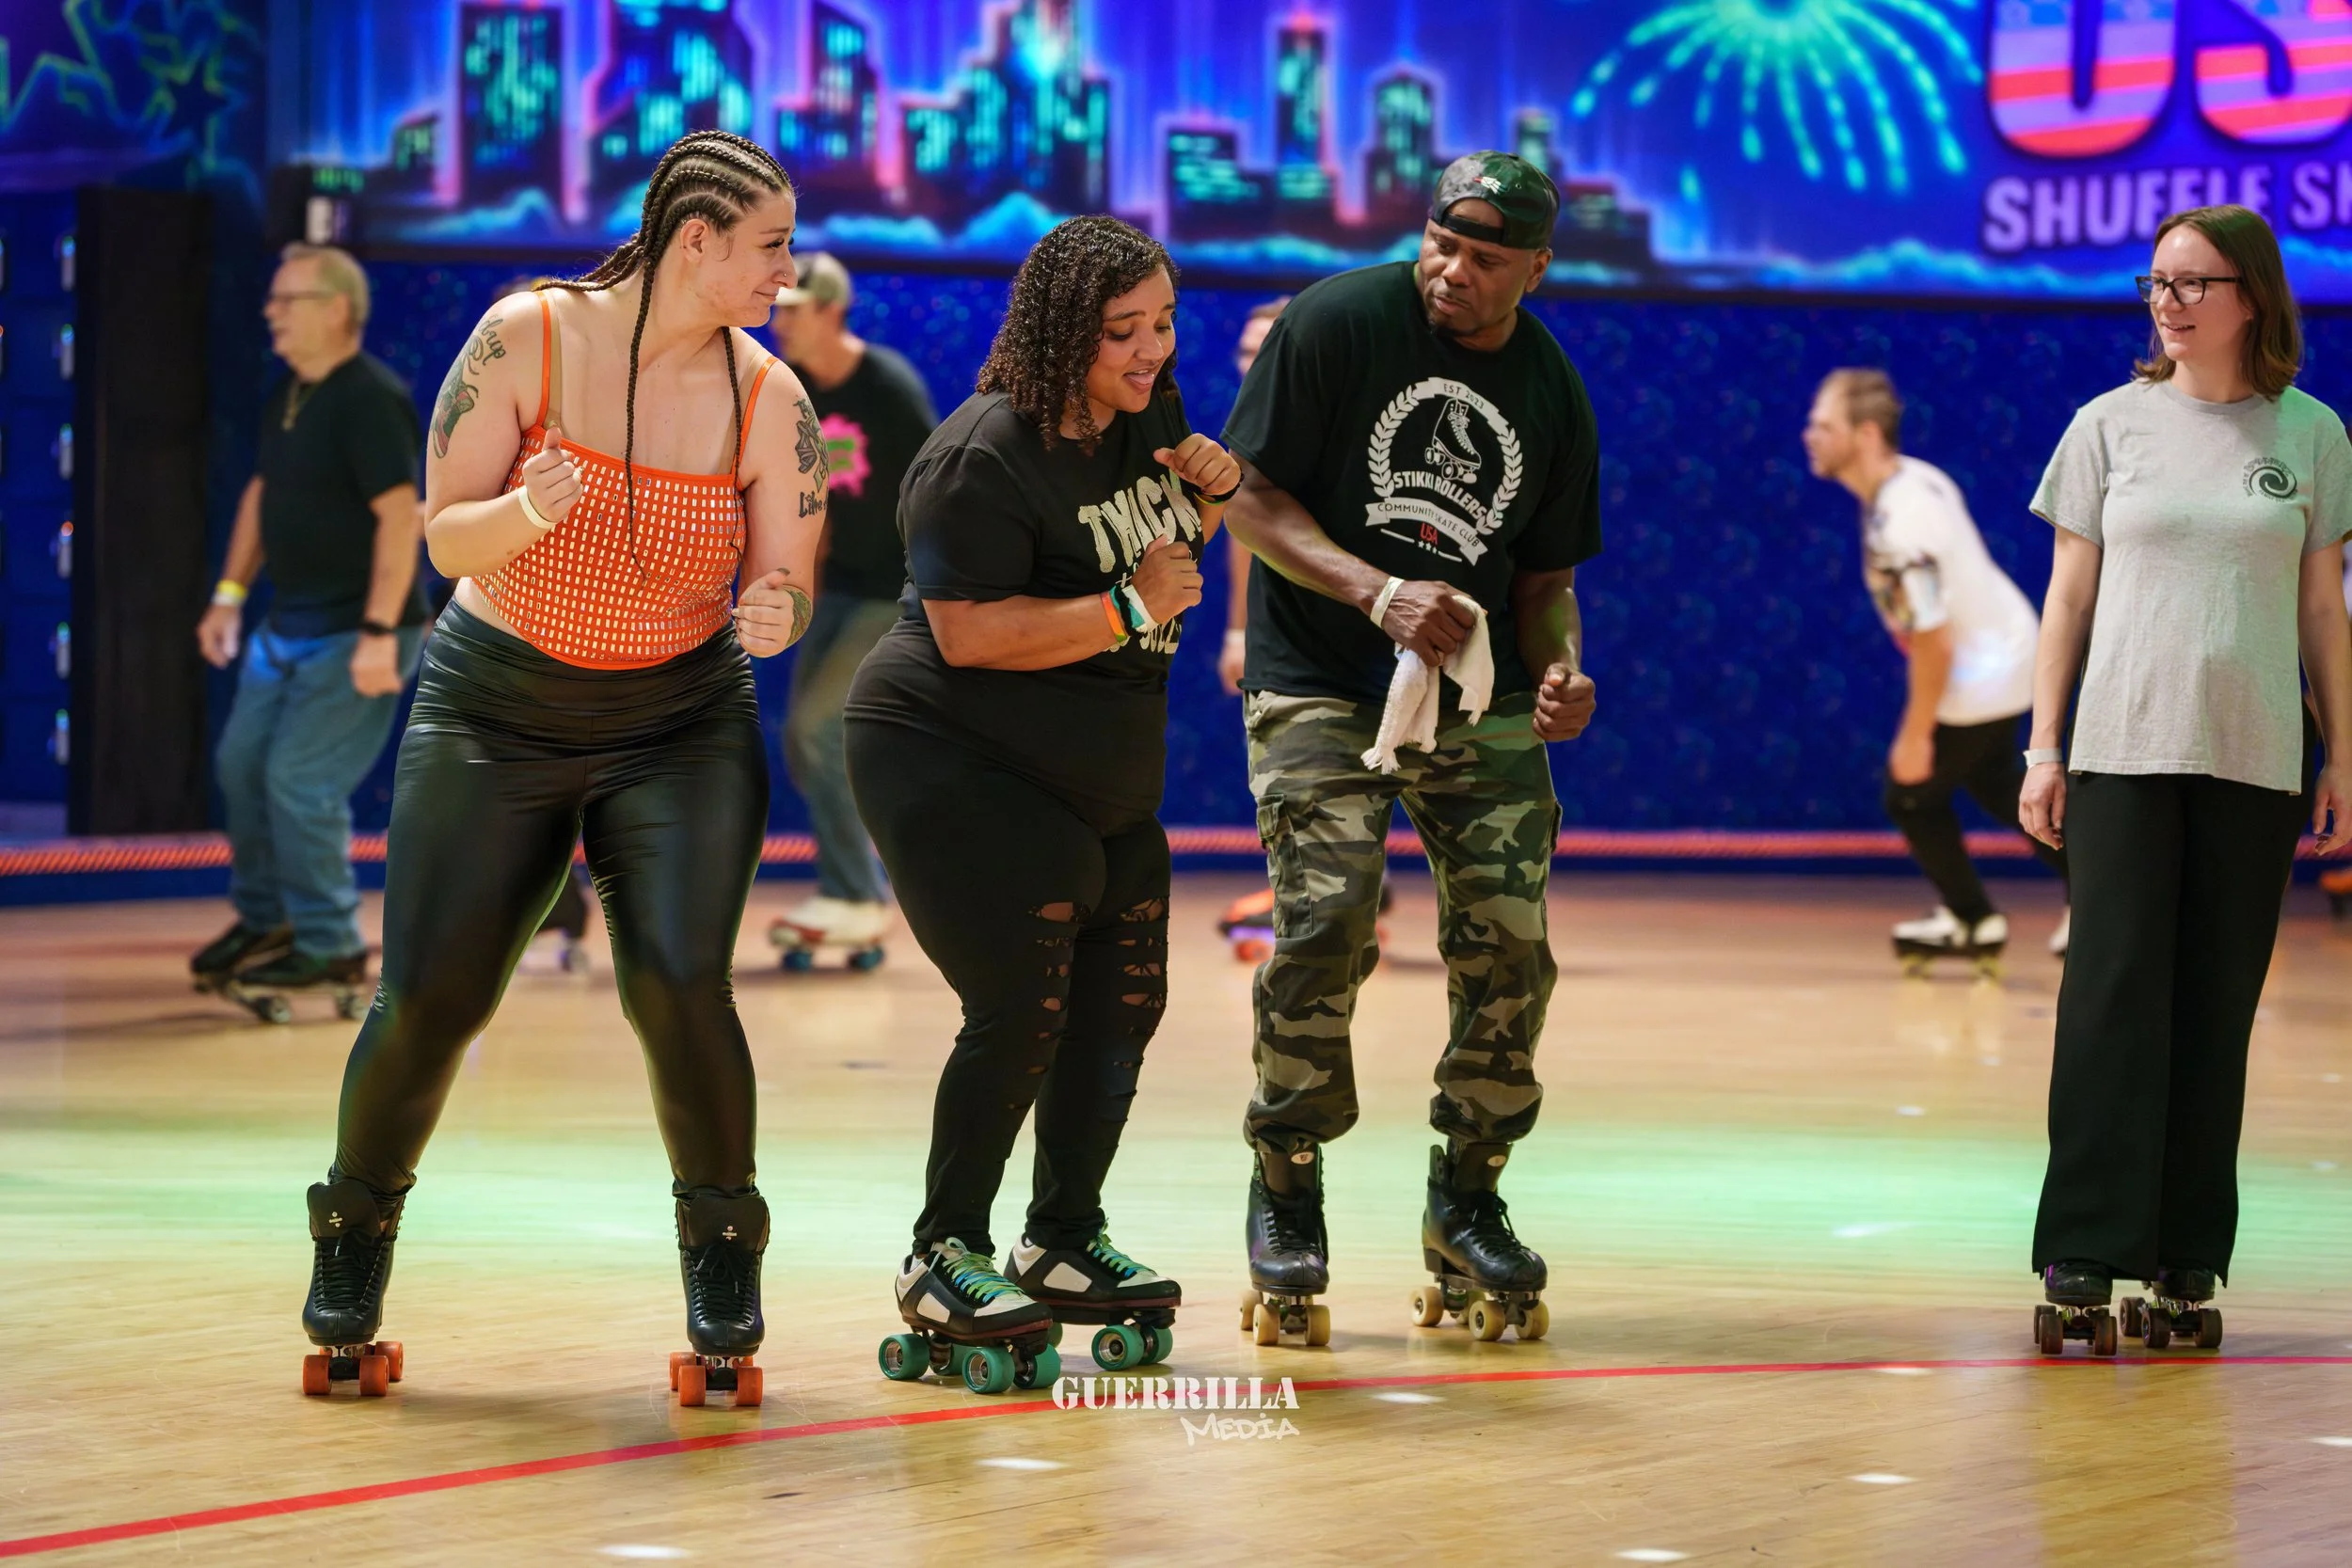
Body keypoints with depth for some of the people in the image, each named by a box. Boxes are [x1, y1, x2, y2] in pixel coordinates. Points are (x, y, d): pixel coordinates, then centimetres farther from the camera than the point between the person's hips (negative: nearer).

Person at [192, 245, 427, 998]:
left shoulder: (371, 400, -18)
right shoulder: (287, 397, 10)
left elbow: (400, 514, -24)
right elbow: (261, 492, 22)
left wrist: (380, 633, -27)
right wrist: (230, 594, 18)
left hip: (354, 633, -9)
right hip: (291, 625, 9)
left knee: (300, 781, -10)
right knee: (242, 764, 14)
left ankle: (330, 946, 2)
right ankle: (263, 918, 32)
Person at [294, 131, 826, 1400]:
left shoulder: (767, 397, -7)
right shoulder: (529, 339, -12)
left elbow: (786, 589, -3)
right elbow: (447, 539, -10)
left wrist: (774, 617, -27)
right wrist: (532, 511, -32)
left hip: (682, 724, 1)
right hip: (496, 710, 0)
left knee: (679, 984, -18)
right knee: (429, 997, -6)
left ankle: (721, 1244, 5)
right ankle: (356, 1232, 20)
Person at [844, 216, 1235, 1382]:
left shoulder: (1145, 411, 4)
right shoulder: (987, 456, -22)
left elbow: (1165, 541, 21)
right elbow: (970, 631, -27)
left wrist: (1205, 493, -2)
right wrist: (1130, 609, -28)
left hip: (1103, 781, 9)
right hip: (956, 767, -9)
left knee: (1122, 1006, 8)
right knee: (1022, 1007, -15)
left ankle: (1063, 1242, 22)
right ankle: (945, 1257, -3)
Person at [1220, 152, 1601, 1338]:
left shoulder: (1553, 396, 5)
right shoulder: (1335, 324, -7)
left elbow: (1545, 574, 12)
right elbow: (1249, 499, -8)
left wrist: (1558, 665, -9)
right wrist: (1379, 591, -21)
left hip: (1480, 703, 4)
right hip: (1321, 691, -4)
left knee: (1508, 943, -6)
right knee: (1324, 928, -18)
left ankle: (1465, 1199, 13)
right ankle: (1285, 1192, 1)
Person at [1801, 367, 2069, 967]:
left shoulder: (1898, 532, -33)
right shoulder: (1915, 477, -5)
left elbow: (1936, 645, -30)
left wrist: (1916, 734, -17)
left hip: (1979, 680, -9)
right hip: (2010, 643, 9)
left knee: (1912, 794, 11)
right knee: (1994, 784, 28)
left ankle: (1971, 920, 29)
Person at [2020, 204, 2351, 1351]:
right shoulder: (2113, 426, 5)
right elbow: (2068, 596, 7)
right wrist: (2044, 748, 2)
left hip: (2254, 761, 1)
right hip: (2124, 750, -1)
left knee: (2217, 1010, 3)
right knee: (2114, 997, -6)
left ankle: (2187, 1264, 9)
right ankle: (2081, 1262, -5)